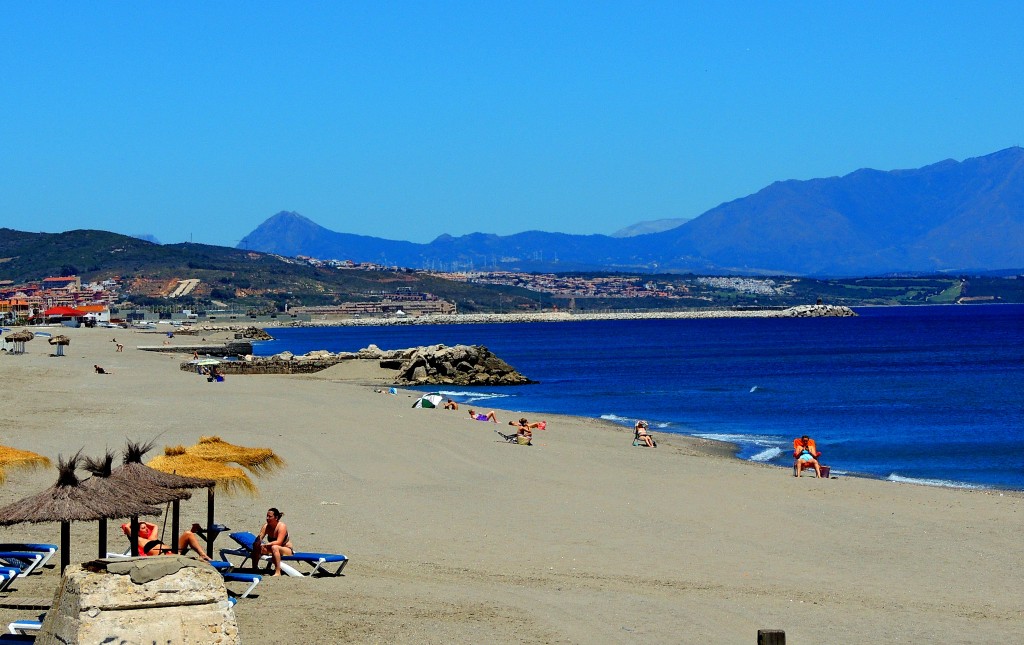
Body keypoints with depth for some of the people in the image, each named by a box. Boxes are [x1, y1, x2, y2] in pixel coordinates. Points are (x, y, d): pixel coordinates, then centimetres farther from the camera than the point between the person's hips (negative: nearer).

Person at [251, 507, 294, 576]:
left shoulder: (281, 526, -20)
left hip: (287, 550, -7)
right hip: (273, 550, 7)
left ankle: (277, 572, -43)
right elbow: (257, 542, -8)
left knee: (274, 547, -38)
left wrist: (266, 545, -40)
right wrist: (258, 539, -33)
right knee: (256, 547, -10)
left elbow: (279, 542, -31)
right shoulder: (266, 526, -3)